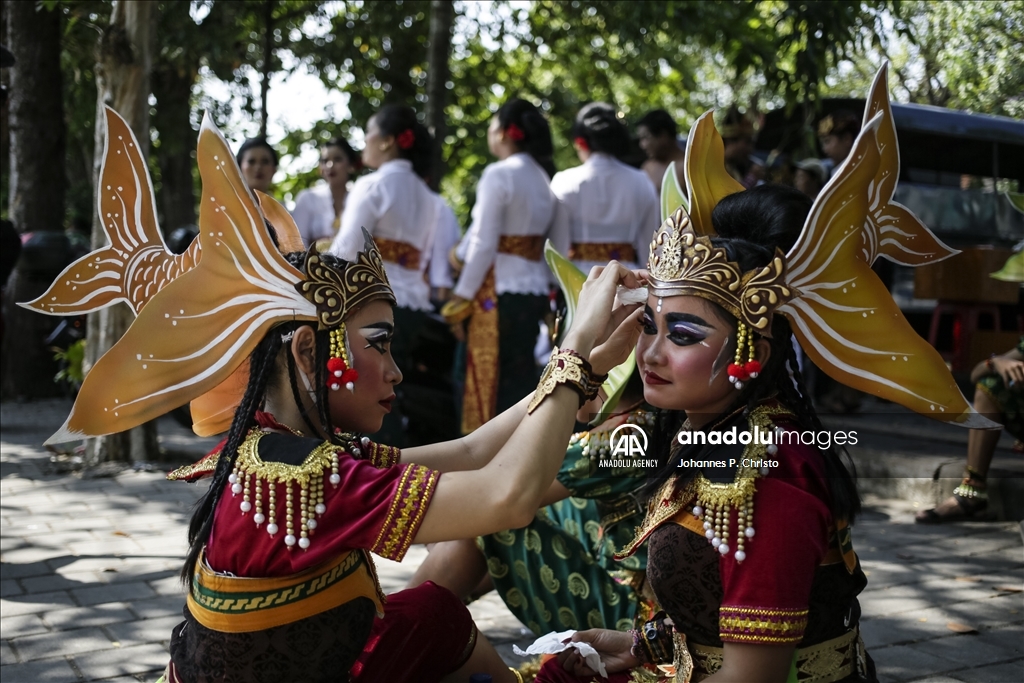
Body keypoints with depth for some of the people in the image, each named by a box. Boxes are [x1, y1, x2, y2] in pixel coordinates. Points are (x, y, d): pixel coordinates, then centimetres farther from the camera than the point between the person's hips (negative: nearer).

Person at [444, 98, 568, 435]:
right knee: (521, 382, 12)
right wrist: (553, 292, 18)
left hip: (499, 290, -7)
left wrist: (461, 300, -8)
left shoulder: (498, 174, -9)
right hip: (535, 290, 8)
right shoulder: (544, 178, 12)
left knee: (490, 385, -3)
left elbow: (483, 244, -14)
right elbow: (560, 248, 11)